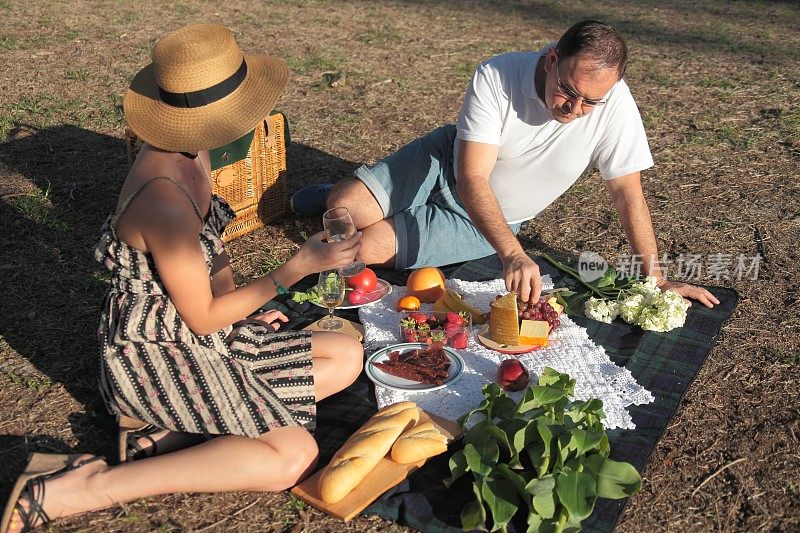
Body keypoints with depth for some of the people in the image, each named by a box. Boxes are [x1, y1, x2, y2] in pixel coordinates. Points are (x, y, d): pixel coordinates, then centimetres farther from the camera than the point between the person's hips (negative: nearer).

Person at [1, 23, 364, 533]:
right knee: (294, 456, -19)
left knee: (348, 356, 6)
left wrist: (247, 305, 5)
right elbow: (202, 318, -20)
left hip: (196, 335, 9)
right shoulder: (163, 199, -30)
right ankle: (79, 488, -15)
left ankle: (173, 434, -3)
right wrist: (299, 266, -21)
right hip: (155, 352, -9)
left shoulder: (191, 152, -2)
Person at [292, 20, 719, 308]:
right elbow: (472, 179, -34)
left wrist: (656, 278, -17)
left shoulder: (614, 103, -26)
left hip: (480, 225, 0)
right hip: (447, 163, 0)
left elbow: (627, 193, -16)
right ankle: (341, 195, 23)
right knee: (344, 208, -15)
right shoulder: (496, 76, -29)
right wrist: (512, 254, -48)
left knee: (367, 247, -17)